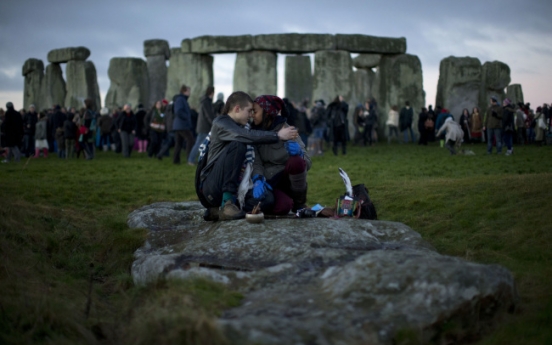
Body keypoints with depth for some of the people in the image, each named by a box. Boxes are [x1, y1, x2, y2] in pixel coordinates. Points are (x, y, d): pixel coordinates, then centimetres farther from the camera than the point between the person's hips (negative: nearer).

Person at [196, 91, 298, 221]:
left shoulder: (239, 126, 19)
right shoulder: (221, 123, -7)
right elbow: (248, 136, -25)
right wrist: (278, 136, -23)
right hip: (211, 186, -8)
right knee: (237, 145, -27)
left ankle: (215, 209, 2)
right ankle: (227, 204, -30)